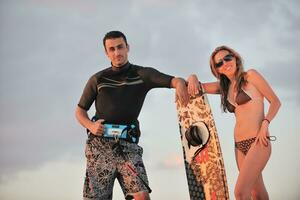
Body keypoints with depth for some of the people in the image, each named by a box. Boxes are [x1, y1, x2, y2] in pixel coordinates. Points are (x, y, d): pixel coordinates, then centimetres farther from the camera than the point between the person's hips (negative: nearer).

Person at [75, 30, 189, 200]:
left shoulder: (143, 74, 11)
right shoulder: (97, 79, 13)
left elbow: (174, 80, -2)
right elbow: (80, 111, 19)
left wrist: (180, 84, -27)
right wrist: (91, 125, -3)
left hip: (128, 147, 0)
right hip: (100, 145, 1)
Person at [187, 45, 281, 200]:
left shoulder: (250, 76, 0)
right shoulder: (224, 87, 16)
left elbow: (275, 102, -1)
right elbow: (198, 86, 18)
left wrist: (265, 123, -17)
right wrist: (192, 78, -5)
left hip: (258, 142, -7)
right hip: (240, 146, 7)